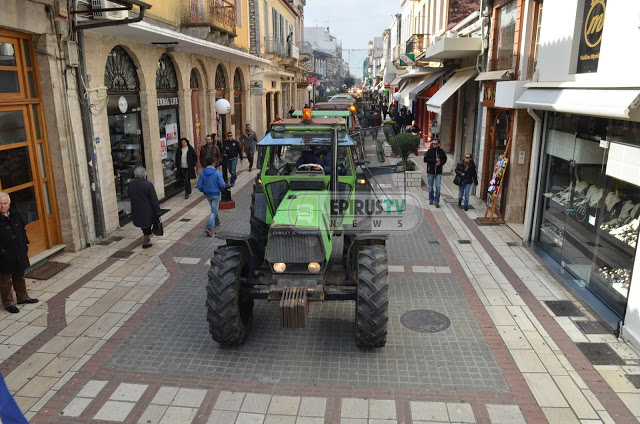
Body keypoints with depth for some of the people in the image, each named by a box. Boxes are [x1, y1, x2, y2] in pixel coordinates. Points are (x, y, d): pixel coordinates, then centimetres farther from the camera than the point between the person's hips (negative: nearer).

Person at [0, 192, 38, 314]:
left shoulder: (15, 213, 3)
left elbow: (22, 230, 15)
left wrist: (25, 245, 12)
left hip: (19, 253, 7)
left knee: (20, 276, 20)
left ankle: (22, 297, 34)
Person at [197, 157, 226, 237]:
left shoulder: (202, 173, -3)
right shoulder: (217, 172, -14)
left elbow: (199, 185, -3)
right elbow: (222, 184, -16)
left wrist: (204, 191, 15)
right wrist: (222, 189, 6)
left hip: (207, 194, 5)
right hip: (216, 194, -5)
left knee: (214, 209, 27)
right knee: (214, 211, -1)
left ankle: (217, 222, 44)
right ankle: (208, 228, -15)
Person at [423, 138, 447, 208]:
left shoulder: (441, 151, 1)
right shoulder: (429, 151, -4)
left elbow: (445, 159, 13)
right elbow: (425, 160, -12)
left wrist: (440, 163, -8)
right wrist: (435, 160, -19)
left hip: (438, 172, 0)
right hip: (430, 171, 0)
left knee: (438, 187, -4)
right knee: (430, 187, 10)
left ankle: (436, 201, 3)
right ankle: (431, 200, 26)